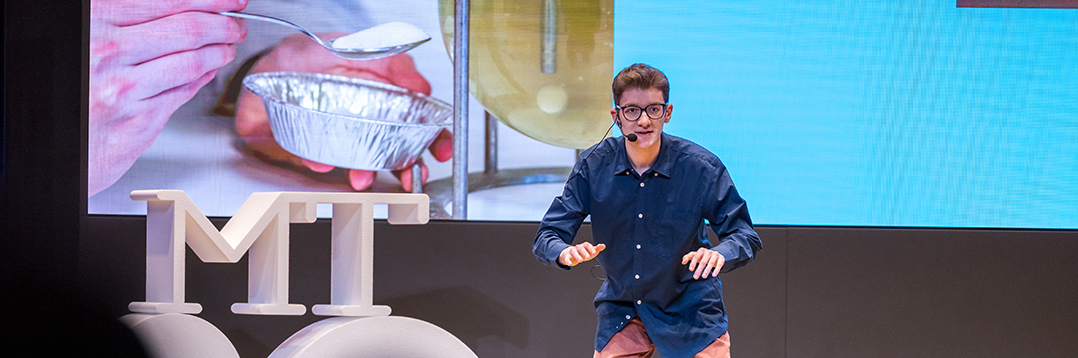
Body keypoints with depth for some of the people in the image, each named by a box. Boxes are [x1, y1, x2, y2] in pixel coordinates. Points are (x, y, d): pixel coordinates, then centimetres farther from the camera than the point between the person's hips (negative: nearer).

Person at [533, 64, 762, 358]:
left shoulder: (702, 167, -15)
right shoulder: (594, 167, -10)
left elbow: (744, 235, -11)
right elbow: (547, 236, -8)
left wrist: (720, 254, -34)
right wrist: (565, 252, -33)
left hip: (690, 308, -2)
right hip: (621, 308, 2)